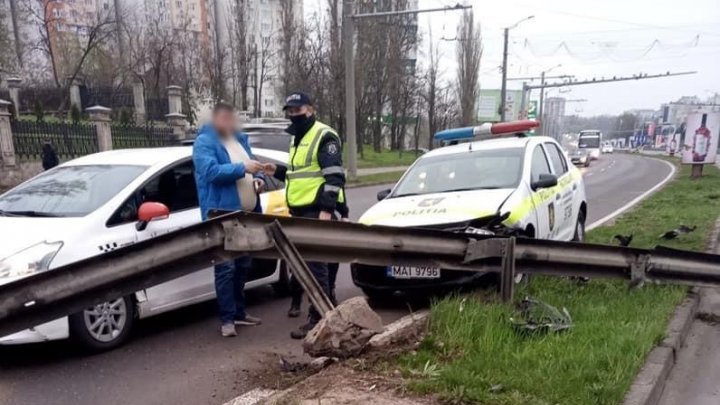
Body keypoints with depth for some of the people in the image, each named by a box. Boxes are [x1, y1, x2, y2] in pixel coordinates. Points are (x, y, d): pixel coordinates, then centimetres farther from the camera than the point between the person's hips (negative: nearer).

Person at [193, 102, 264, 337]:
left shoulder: (240, 139, 17)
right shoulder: (204, 142, -7)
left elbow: (252, 165, 25)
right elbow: (210, 171, -22)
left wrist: (258, 178, 3)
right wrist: (242, 168, -25)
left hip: (246, 213, 8)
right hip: (222, 214, -8)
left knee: (243, 265, 14)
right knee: (226, 267, -8)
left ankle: (238, 312, 26)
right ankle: (227, 319, -1)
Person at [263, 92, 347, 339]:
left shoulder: (324, 137, -10)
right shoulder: (299, 139, 21)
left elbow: (334, 177, -18)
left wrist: (327, 209, -24)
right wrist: (278, 172, 13)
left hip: (317, 211, -10)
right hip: (300, 210, 10)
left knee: (316, 264, -8)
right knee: (305, 262, 13)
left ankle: (318, 319, -3)